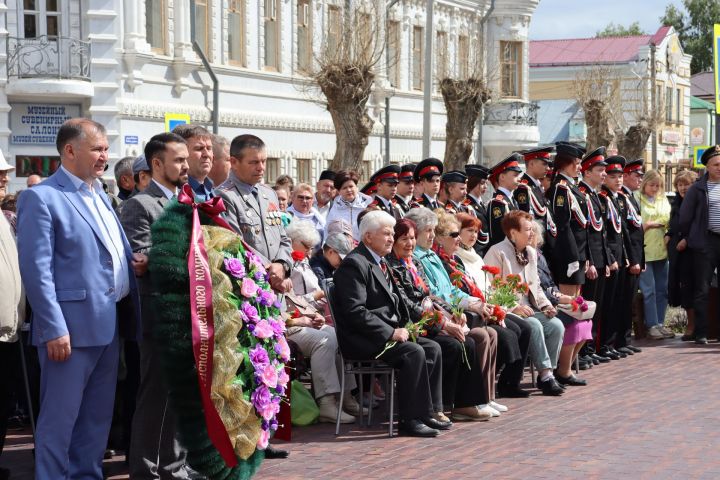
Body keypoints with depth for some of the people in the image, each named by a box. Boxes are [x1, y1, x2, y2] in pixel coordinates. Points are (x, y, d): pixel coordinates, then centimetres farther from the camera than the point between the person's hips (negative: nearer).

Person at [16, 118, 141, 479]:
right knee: (60, 418, 0)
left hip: (109, 324, 8)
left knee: (98, 415, 15)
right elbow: (36, 271, -15)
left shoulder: (99, 195, 15)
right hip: (72, 327, -8)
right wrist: (54, 329, -19)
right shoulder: (41, 198, -10)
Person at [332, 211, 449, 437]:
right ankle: (410, 419, -19)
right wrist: (391, 333, -22)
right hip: (362, 340, -10)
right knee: (414, 352, -26)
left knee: (432, 348, -2)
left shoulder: (379, 263, 18)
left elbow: (394, 301, 25)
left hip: (387, 332, 10)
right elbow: (355, 312, -22)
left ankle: (428, 411, 1)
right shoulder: (354, 264, -14)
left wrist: (403, 326, 6)